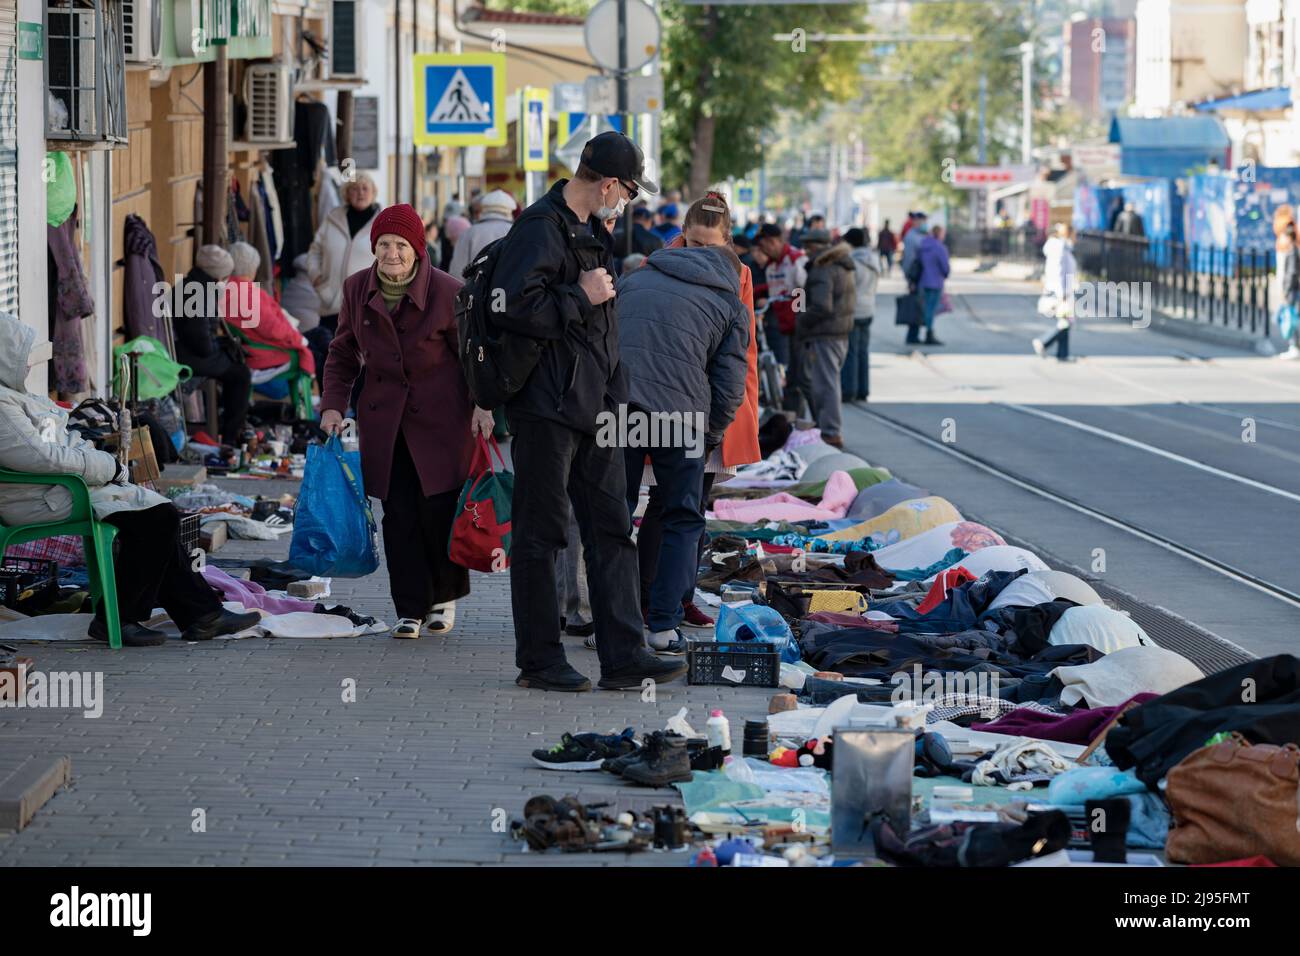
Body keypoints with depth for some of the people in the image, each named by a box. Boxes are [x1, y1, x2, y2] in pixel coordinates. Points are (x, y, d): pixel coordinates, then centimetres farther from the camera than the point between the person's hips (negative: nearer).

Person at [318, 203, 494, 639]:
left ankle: (445, 597, 19)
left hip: (440, 419, -3)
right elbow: (343, 353, 12)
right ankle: (410, 608, 6)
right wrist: (333, 404, 1)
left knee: (439, 509, -4)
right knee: (399, 514, -2)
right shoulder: (357, 289, 1)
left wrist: (483, 405, -12)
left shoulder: (448, 292, -10)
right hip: (383, 419, 3)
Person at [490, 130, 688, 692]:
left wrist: (615, 396, 20)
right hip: (547, 408, -9)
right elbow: (514, 308, -27)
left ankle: (623, 658, 7)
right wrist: (581, 297, -18)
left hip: (594, 409, 9)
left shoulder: (591, 232, 17)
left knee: (611, 529, 6)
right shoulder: (541, 229, -14)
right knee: (541, 532, -1)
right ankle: (539, 661, 6)